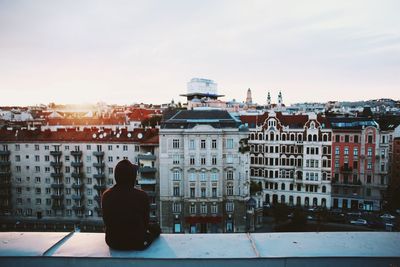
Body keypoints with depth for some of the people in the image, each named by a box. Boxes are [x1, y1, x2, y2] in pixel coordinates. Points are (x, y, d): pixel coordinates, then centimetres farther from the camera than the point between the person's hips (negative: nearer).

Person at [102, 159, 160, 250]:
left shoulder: (106, 196, -11)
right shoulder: (142, 196, -22)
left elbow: (107, 222, 2)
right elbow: (145, 222, -7)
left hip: (112, 243, 4)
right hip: (136, 243, -4)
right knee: (156, 228, 26)